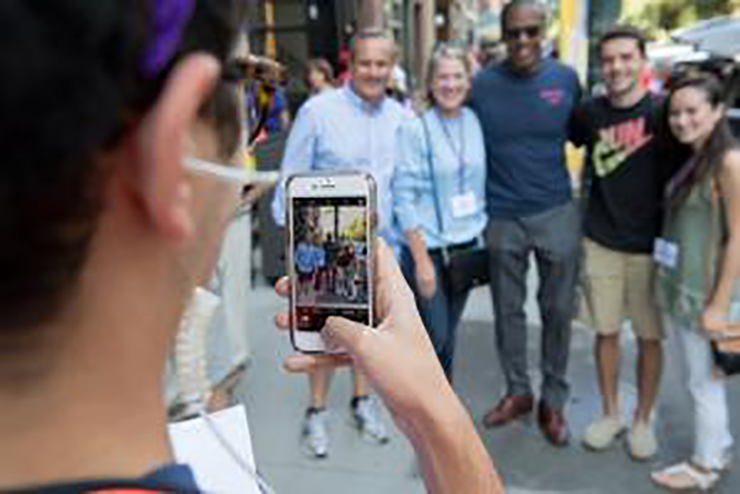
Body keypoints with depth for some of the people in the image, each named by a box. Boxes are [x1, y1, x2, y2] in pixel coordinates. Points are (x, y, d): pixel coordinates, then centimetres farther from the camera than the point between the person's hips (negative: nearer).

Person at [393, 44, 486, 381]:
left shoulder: (475, 122, 4)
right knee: (434, 336, -1)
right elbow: (404, 198, -13)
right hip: (429, 247, -4)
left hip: (466, 246, 5)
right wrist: (421, 260, -15)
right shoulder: (415, 129, -11)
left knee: (449, 334, 14)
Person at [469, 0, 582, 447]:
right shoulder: (482, 84, -4)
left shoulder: (566, 78, -2)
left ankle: (554, 401, 26)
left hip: (557, 213, 0)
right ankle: (518, 392, 31)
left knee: (558, 310, 8)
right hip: (501, 217, 0)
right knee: (508, 310, 11)